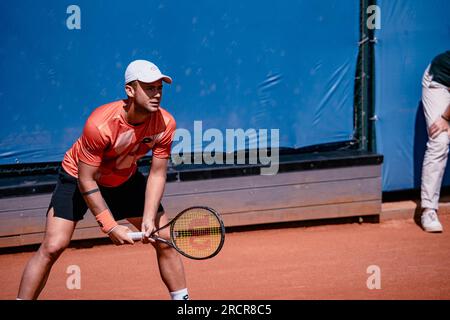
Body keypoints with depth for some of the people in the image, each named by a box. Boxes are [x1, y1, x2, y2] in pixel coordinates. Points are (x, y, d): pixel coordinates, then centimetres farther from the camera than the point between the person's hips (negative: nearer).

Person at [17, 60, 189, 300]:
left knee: (165, 239, -1)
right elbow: (86, 180, -28)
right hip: (78, 178, -5)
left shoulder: (165, 123, -23)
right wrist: (111, 227, -27)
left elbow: (157, 174, -13)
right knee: (53, 247, -17)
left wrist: (149, 219, -25)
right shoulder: (100, 124, -36)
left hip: (126, 179, 5)